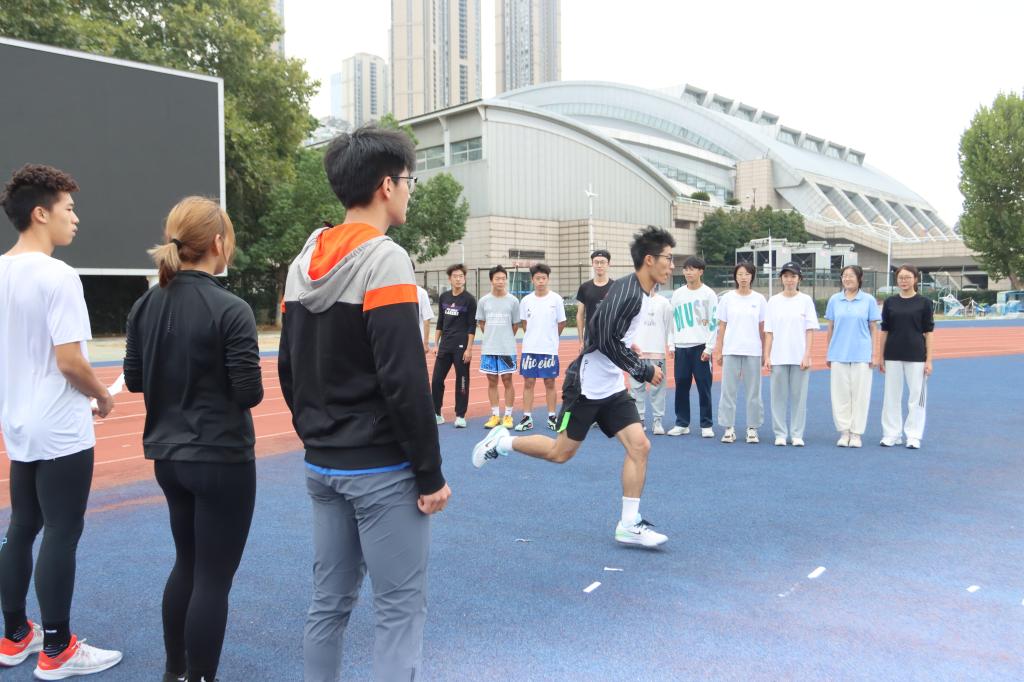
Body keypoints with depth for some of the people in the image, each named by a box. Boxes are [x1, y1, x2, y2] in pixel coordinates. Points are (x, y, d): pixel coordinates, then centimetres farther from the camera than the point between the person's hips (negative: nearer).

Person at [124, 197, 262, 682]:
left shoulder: (145, 306, 1)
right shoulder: (231, 310, -18)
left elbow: (134, 380, 8)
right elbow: (249, 393, -17)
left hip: (167, 456, 7)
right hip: (221, 459, -7)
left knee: (187, 564, 23)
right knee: (213, 577, 6)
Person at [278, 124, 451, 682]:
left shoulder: (303, 264, 10)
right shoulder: (384, 260, -15)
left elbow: (289, 370, 12)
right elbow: (404, 380, -20)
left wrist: (316, 438, 18)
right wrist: (430, 473, -14)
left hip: (322, 467, 8)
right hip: (381, 469, -8)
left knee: (329, 602, 17)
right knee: (400, 607, 3)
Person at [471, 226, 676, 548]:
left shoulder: (641, 293, 9)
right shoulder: (626, 292, -21)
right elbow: (608, 341, -26)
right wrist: (644, 371, -19)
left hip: (612, 388, 9)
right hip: (587, 385, -9)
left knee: (639, 445, -2)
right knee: (561, 452, 1)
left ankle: (629, 524, 4)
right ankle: (500, 442, 22)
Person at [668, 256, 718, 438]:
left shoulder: (708, 294, -1)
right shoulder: (677, 294, 10)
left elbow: (714, 322, -4)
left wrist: (709, 348, -10)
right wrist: (672, 344, 8)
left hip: (701, 347, -4)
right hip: (681, 347, 4)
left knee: (704, 387, -2)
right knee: (681, 385, 5)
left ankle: (707, 425, 6)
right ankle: (682, 423, 14)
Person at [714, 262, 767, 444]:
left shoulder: (759, 299, 4)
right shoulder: (727, 298, 3)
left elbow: (762, 328, 6)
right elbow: (722, 326, 5)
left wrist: (764, 352, 4)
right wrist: (719, 350, 1)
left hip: (753, 351, 0)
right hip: (731, 351, 0)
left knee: (753, 391, 4)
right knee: (728, 390, 1)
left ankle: (752, 429, 14)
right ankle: (729, 428, 9)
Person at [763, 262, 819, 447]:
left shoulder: (806, 300, 3)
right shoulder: (774, 301, 6)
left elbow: (810, 330, 1)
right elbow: (769, 331, 5)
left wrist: (807, 355, -8)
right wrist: (766, 357, -1)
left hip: (799, 357, -1)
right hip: (778, 357, 1)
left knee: (799, 396, 2)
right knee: (778, 396, 3)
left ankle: (797, 435, 10)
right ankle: (780, 434, 12)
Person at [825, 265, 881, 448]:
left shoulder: (868, 300, 2)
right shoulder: (834, 300, 6)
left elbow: (874, 329, 4)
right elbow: (830, 328, 10)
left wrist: (874, 354, -1)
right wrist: (828, 354, 9)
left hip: (861, 355, -1)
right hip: (838, 354, 2)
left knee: (860, 394, 2)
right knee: (840, 394, 3)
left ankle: (856, 433, 11)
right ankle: (844, 432, 13)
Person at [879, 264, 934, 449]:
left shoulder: (924, 303, 0)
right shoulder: (890, 302, 5)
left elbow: (928, 332, -1)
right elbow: (884, 331, 8)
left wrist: (929, 360, -5)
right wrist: (881, 357, 6)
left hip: (916, 356, -2)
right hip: (893, 355, 2)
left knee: (916, 395, 2)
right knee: (892, 395, 6)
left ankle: (914, 436, 11)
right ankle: (891, 434, 16)